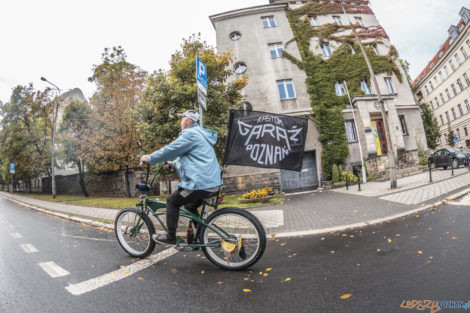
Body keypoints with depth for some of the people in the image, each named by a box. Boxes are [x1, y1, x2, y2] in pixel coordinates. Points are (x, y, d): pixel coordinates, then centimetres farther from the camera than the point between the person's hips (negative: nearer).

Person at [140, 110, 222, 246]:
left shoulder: (190, 134, -11)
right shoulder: (200, 134, 22)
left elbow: (170, 150, -11)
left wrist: (149, 158, 3)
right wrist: (174, 163, 36)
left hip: (200, 182, -10)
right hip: (212, 182, 10)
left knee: (172, 202, 3)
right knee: (190, 206, 25)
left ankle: (170, 238, 12)